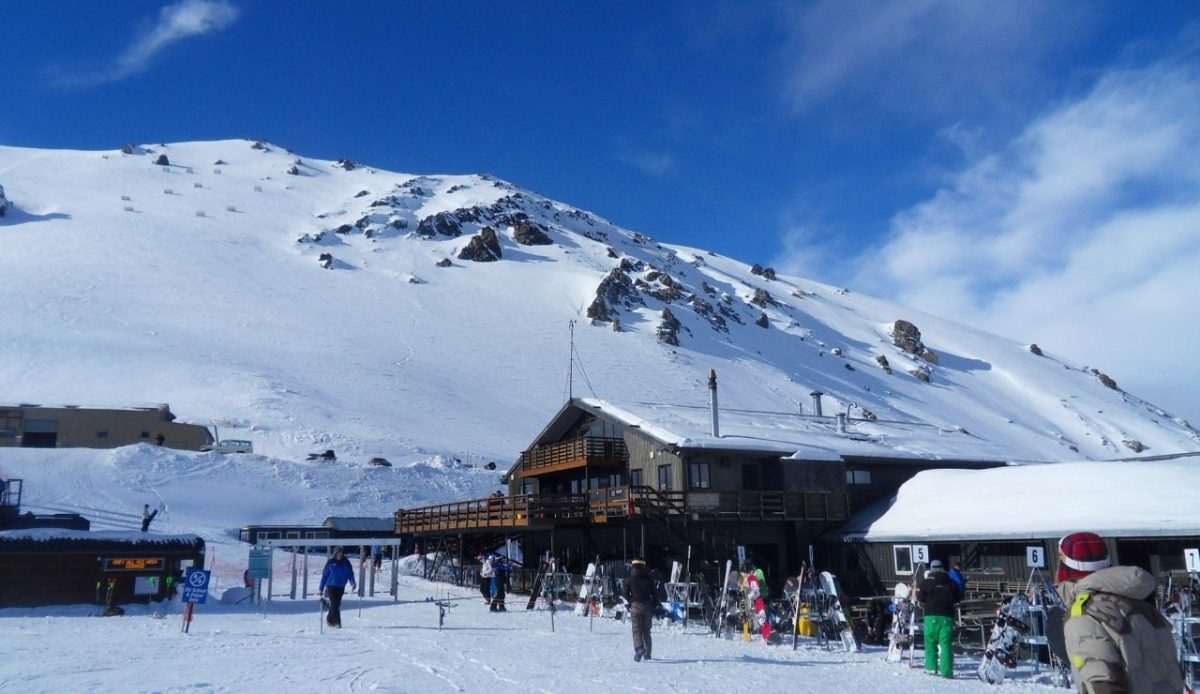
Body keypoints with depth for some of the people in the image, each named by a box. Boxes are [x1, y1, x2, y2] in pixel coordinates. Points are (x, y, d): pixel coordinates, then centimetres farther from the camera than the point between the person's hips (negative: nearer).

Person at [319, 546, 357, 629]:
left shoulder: (346, 562, 0)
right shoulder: (330, 562, -4)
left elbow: (350, 573, 0)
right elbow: (324, 575, 1)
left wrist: (352, 583, -19)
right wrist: (321, 588, 1)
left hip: (341, 587, 3)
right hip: (331, 586, -3)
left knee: (337, 605, 10)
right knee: (334, 604, -11)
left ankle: (329, 619, 31)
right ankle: (337, 622, -9)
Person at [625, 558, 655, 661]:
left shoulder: (630, 579, 1)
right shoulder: (649, 579, 5)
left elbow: (626, 594, 1)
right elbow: (653, 594, 4)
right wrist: (653, 607, 11)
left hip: (635, 606, -2)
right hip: (647, 606, 2)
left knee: (636, 630, -3)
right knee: (646, 630, 13)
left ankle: (639, 648, -27)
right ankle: (647, 654, 16)